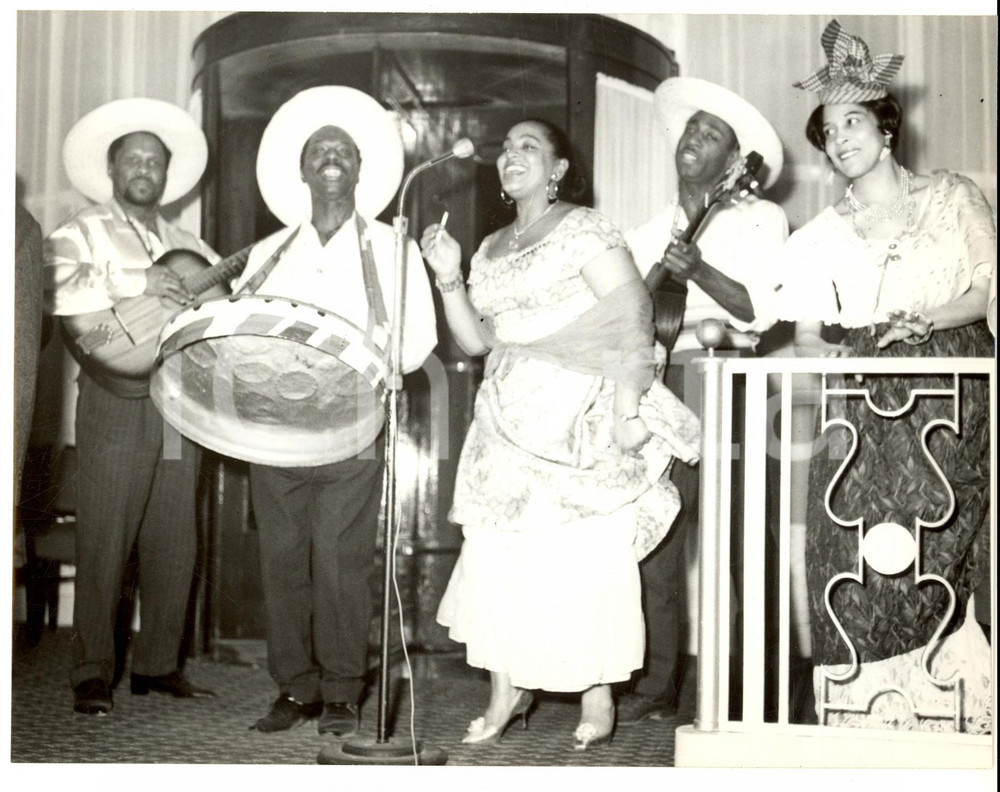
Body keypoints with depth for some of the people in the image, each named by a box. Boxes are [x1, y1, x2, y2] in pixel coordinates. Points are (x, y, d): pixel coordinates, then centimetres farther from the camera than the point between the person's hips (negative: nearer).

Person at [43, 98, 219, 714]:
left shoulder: (186, 246, 22)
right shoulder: (86, 231, 6)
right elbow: (53, 287, -14)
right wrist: (135, 282, -22)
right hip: (118, 403, -5)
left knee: (175, 545, 6)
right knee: (104, 543, -5)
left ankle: (158, 665, 16)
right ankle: (93, 675, 2)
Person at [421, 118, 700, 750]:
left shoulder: (583, 228, -2)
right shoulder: (492, 249, 18)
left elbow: (633, 313, -11)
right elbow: (476, 341, 16)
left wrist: (629, 405, -19)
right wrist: (449, 278, 2)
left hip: (578, 418, -6)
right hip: (511, 420, 6)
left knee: (586, 555, -6)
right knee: (498, 554, -1)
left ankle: (598, 696, 5)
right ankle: (508, 691, 9)